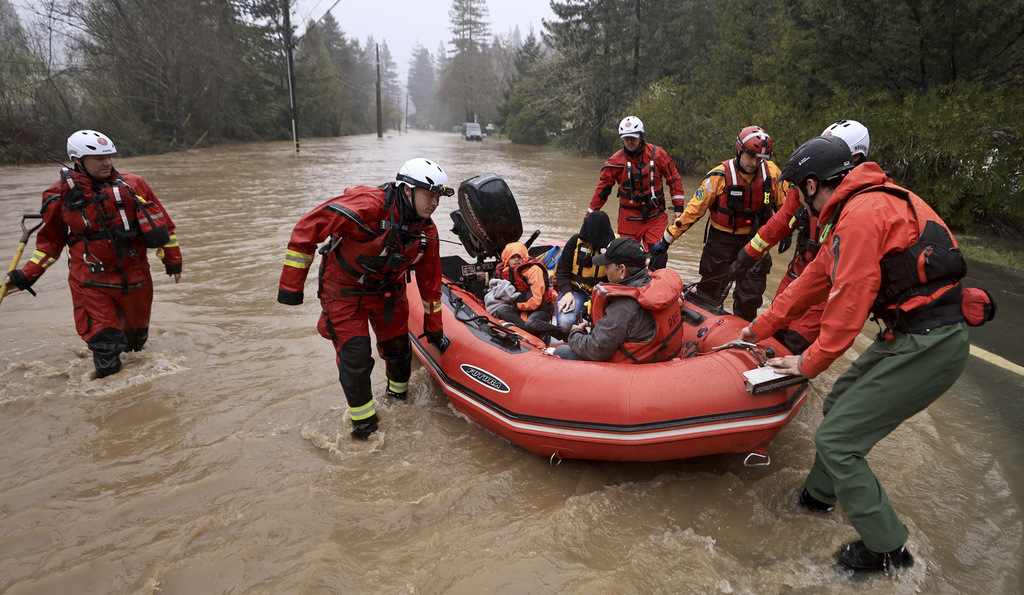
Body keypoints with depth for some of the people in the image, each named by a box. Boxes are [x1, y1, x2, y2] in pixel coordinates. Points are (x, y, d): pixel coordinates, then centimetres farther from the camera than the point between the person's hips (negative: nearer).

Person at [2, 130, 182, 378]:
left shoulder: (132, 185, -1)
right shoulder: (61, 195, -3)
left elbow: (161, 222, 7)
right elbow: (50, 240, 9)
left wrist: (172, 260, 9)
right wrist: (26, 276, 6)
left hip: (135, 277, 2)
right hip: (90, 283, -2)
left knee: (137, 327, 21)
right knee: (104, 343, -6)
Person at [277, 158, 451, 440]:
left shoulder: (426, 231, -9)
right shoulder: (368, 204, -31)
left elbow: (430, 280, 3)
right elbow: (308, 227, -27)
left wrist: (434, 328, 9)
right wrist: (291, 283, -23)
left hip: (388, 291, 6)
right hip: (344, 290, -5)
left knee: (398, 348, 12)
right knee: (355, 355, -8)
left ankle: (397, 396, 43)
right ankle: (363, 422, 14)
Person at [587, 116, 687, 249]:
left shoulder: (657, 154, 0)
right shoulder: (616, 161, -1)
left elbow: (674, 179, 9)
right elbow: (602, 189, 5)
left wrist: (678, 207, 4)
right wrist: (589, 217, 5)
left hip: (655, 216, 0)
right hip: (629, 217, 0)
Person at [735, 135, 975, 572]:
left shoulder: (861, 215, -19)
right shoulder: (857, 209, 14)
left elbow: (848, 303, -19)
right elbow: (814, 280, 21)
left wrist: (809, 363, -4)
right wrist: (758, 328, 27)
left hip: (925, 347, -10)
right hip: (907, 334, 10)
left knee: (835, 439, -4)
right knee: (839, 405, 22)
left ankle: (887, 548, 13)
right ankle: (819, 495, 41)